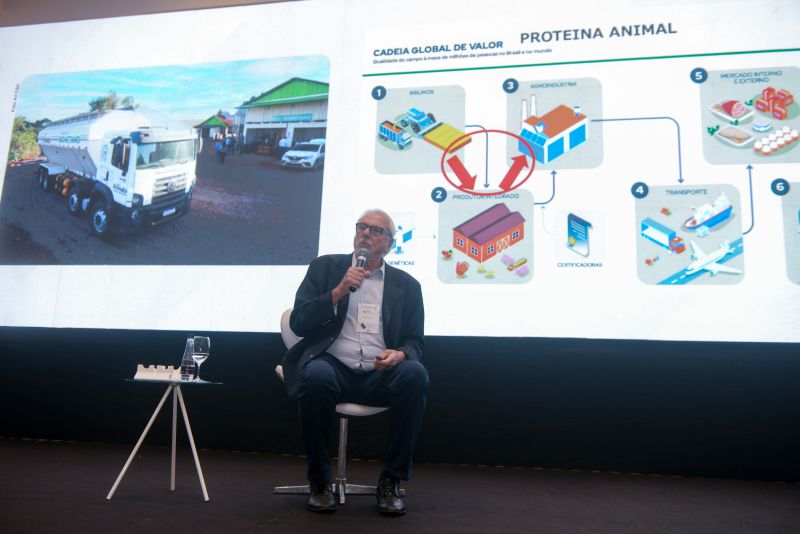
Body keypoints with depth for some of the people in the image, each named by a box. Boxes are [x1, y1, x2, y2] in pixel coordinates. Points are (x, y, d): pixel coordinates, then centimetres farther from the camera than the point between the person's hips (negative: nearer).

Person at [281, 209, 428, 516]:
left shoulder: (407, 284, 13)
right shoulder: (325, 267, 10)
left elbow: (415, 341, 10)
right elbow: (298, 323, 2)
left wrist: (399, 354, -15)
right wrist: (339, 291, -11)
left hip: (379, 375, 1)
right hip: (334, 367, -1)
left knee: (415, 375, -30)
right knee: (316, 376, -35)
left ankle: (390, 482, -13)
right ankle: (319, 481, -12)